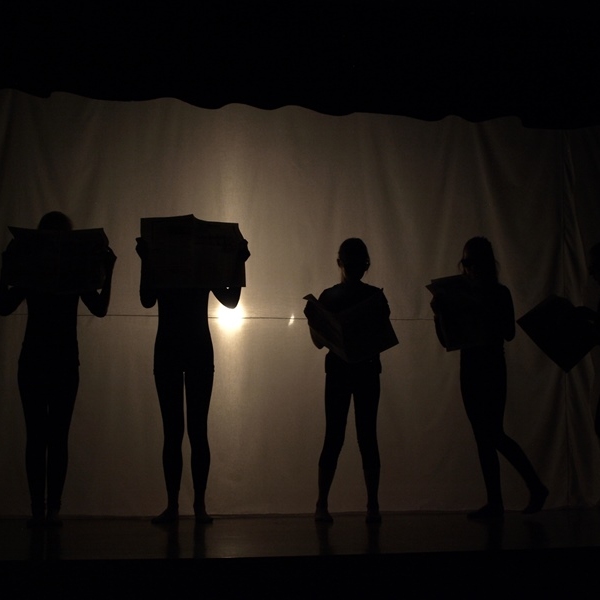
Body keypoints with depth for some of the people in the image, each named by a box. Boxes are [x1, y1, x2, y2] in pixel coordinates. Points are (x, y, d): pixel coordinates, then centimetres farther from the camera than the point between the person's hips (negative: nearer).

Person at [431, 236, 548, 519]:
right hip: (470, 371, 6)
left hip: (491, 370, -6)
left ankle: (536, 488, 8)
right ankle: (494, 503, 16)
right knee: (484, 437, 8)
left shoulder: (499, 293, -5)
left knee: (492, 435, -6)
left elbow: (509, 334, -15)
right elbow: (446, 339, 6)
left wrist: (483, 313, -25)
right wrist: (438, 312, -10)